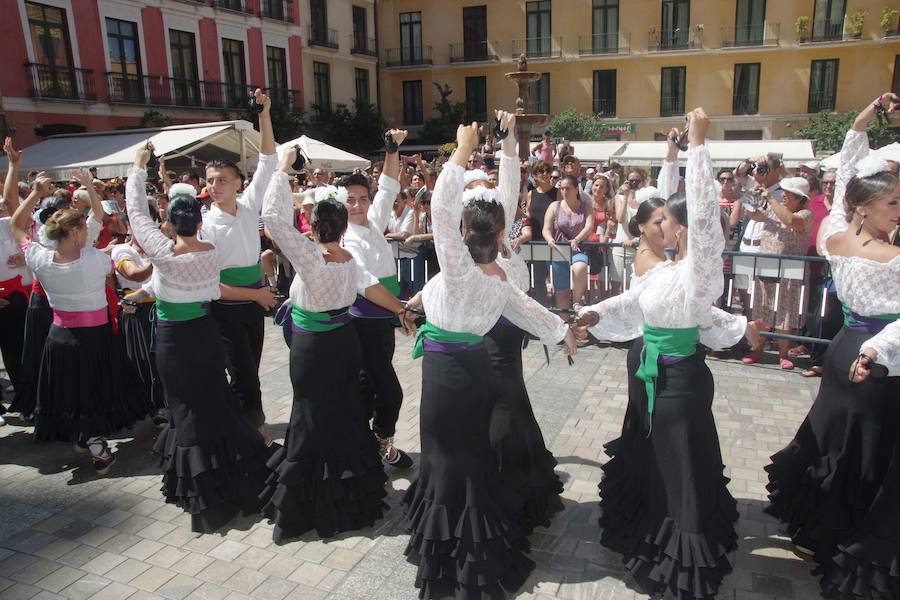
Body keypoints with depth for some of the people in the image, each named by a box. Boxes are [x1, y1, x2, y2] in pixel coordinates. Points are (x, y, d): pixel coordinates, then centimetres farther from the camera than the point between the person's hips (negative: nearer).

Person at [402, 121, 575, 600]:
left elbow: (441, 207, -24)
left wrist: (462, 151, -17)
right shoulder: (499, 278, 2)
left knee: (450, 461, 6)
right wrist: (561, 331, 35)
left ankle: (452, 560, 21)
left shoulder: (459, 269, -21)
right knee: (474, 457, 19)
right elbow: (527, 310, 17)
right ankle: (480, 552, 36)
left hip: (447, 371, -7)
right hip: (475, 367, 8)